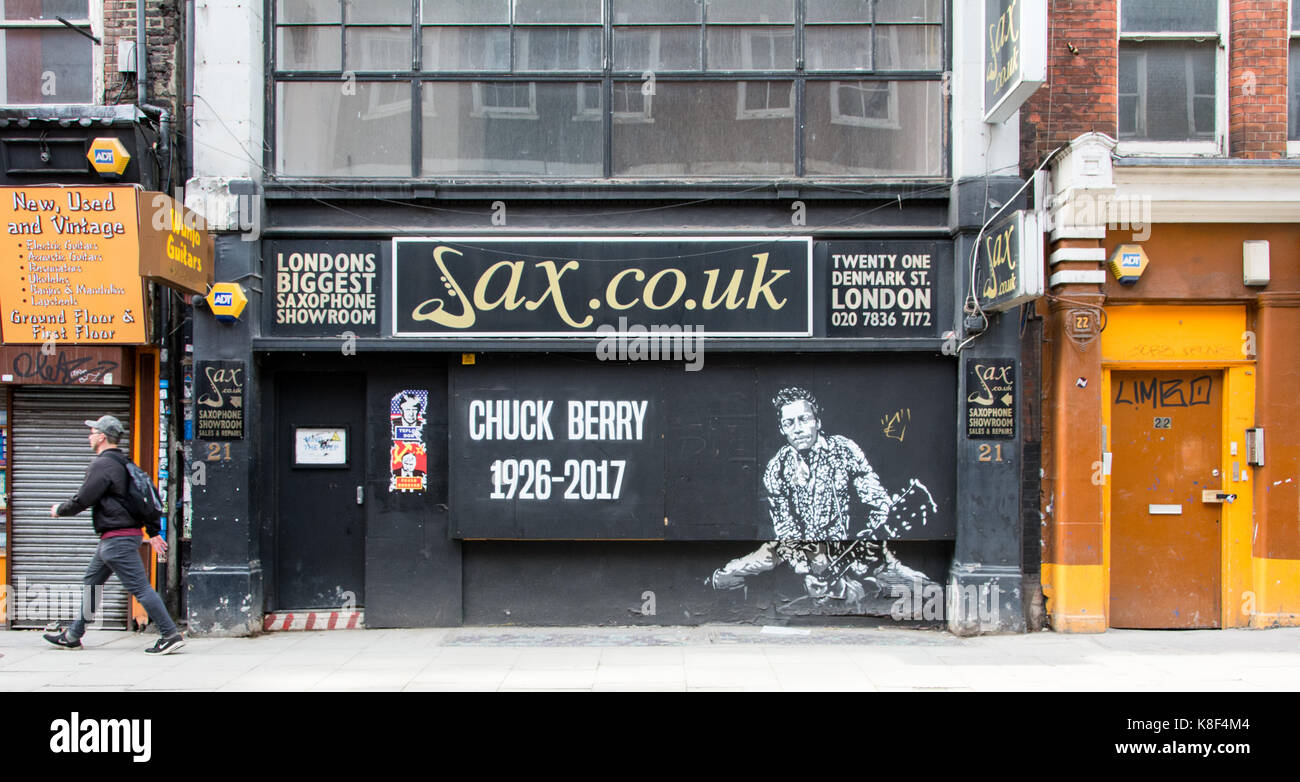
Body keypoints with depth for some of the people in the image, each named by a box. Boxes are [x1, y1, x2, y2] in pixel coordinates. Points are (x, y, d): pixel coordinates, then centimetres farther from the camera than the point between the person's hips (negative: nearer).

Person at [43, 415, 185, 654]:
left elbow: (82, 500, -13)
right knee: (90, 583, 19)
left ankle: (171, 635, -12)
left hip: (117, 538, -10)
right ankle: (73, 636, 28)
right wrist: (153, 531, 21)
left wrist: (59, 509, 8)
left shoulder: (102, 465, -14)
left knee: (139, 587, -11)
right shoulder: (123, 463, 15)